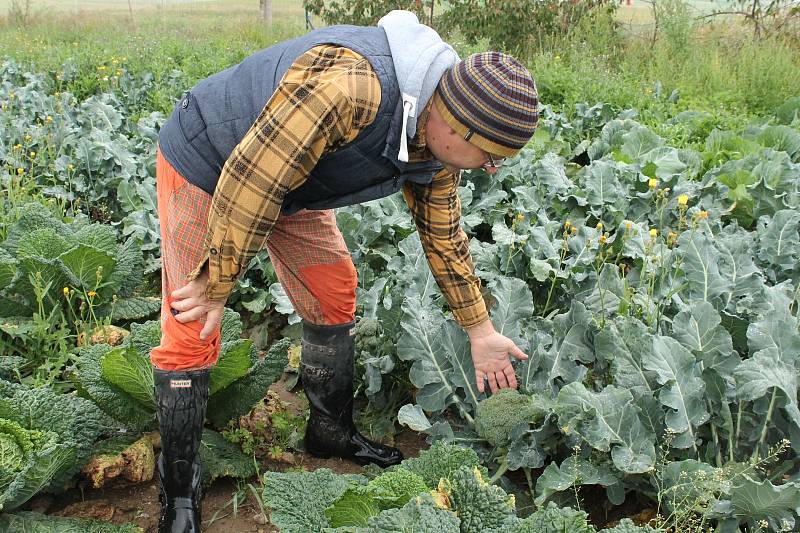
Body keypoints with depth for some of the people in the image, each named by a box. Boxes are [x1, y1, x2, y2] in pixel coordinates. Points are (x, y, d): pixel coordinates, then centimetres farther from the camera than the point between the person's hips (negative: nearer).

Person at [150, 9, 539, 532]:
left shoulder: (439, 135, -11)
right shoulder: (349, 83, -41)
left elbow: (444, 236, 4)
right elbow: (251, 176, -36)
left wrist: (481, 333, 11)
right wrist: (217, 285, -24)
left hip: (287, 184, 8)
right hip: (206, 166, -7)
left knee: (333, 297, 9)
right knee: (191, 332, -8)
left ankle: (332, 432, 30)